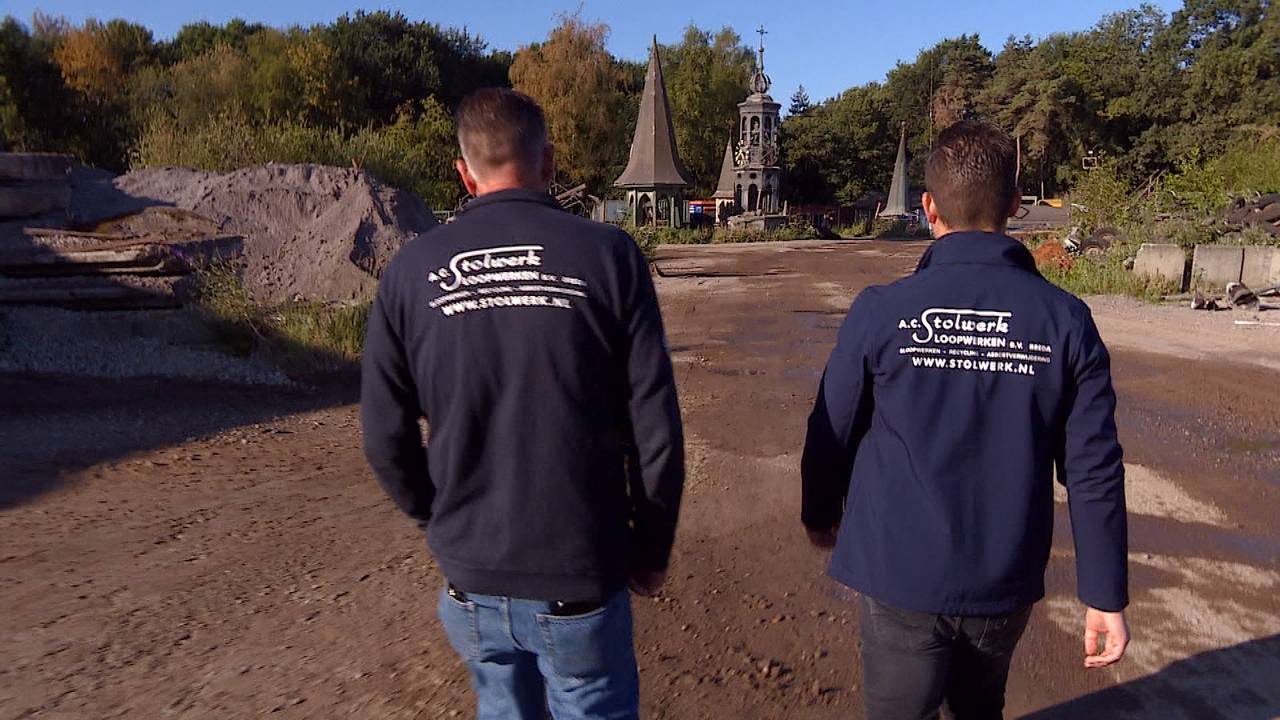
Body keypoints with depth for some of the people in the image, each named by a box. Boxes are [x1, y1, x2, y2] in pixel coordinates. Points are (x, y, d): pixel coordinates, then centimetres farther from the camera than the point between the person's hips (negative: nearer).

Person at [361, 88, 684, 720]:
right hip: (579, 577, -2)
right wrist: (651, 549, 4)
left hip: (471, 579, 3)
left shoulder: (410, 270, -4)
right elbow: (655, 429, -10)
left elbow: (385, 439, -1)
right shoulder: (607, 253, -10)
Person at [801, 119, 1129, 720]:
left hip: (901, 575, -3)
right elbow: (1094, 471, -6)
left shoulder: (880, 311, -14)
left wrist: (820, 513, 13)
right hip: (1006, 582, 3)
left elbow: (832, 434, -5)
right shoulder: (1065, 321, -8)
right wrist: (1106, 596, 4)